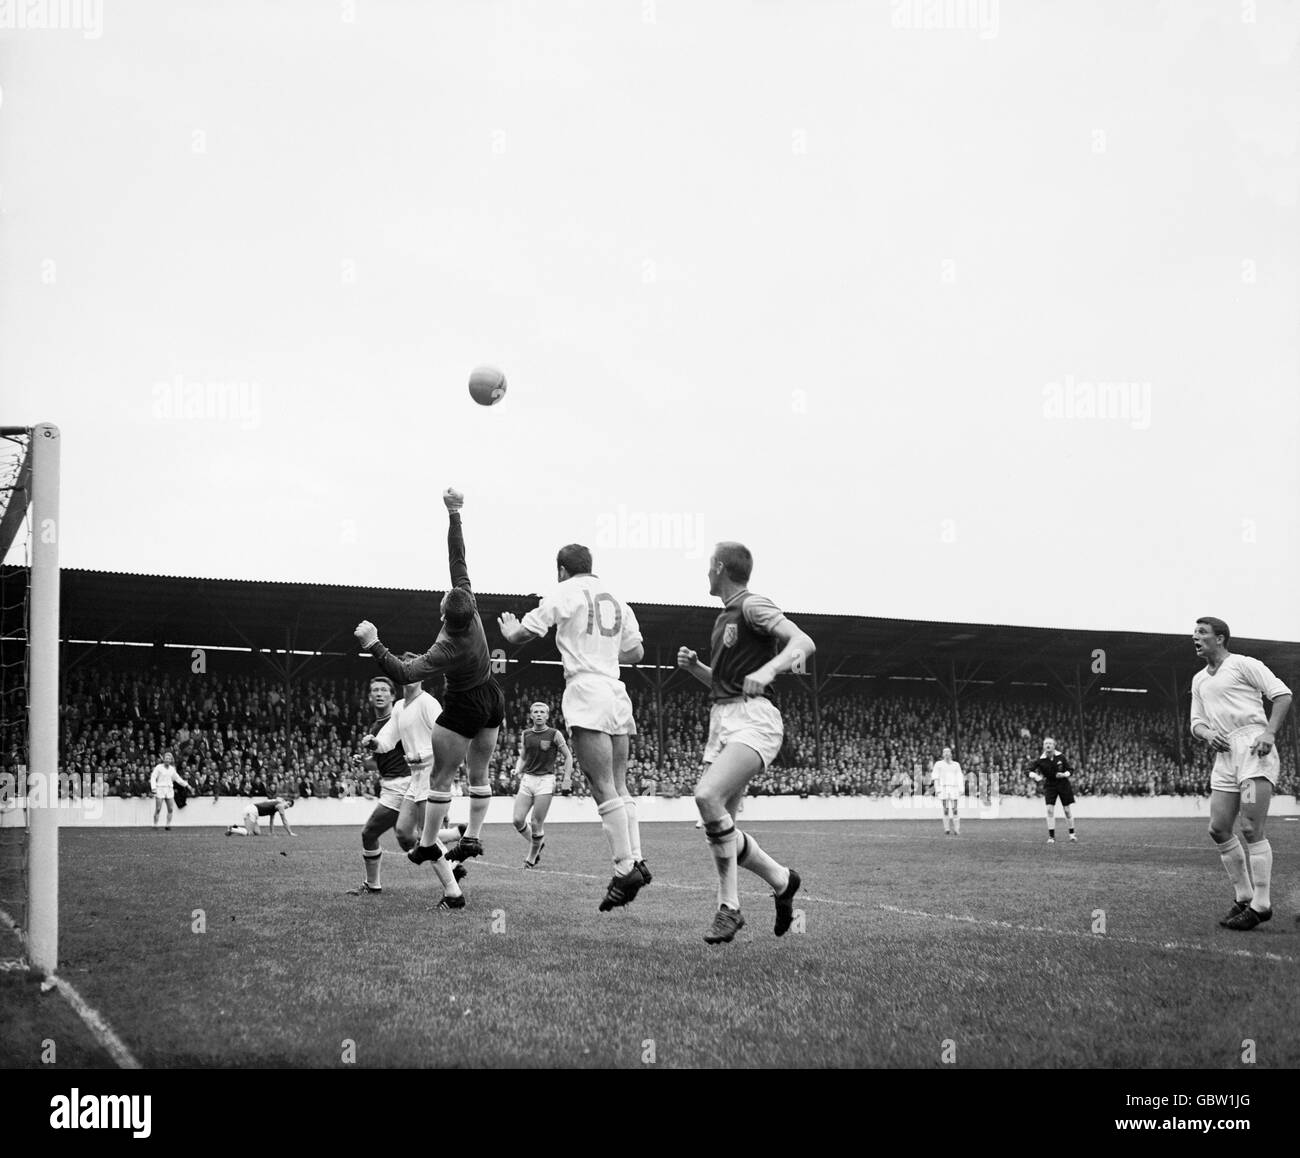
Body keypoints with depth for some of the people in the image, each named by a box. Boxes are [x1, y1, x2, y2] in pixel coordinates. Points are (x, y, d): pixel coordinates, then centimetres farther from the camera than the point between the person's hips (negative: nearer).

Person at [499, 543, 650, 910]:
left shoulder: (564, 593, 1)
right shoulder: (615, 600, 18)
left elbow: (522, 634, 3)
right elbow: (636, 652, 21)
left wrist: (508, 630, 25)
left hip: (586, 690, -7)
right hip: (617, 693, 7)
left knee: (604, 789, -11)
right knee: (619, 787, 10)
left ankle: (625, 868, -17)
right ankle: (636, 859, 2)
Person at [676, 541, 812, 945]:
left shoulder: (752, 606, -6)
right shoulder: (724, 617, 23)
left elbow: (804, 642, -19)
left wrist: (767, 670, -34)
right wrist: (694, 666, 13)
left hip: (753, 718, -9)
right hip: (721, 719, 9)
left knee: (708, 795, -26)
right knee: (721, 823, 3)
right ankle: (729, 908, 12)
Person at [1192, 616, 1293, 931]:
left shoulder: (1244, 665, 1)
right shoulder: (1199, 680, 22)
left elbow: (1282, 694, -4)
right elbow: (1196, 722, 22)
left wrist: (1270, 733, -16)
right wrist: (1207, 734, -2)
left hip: (1254, 749, -7)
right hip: (1225, 754, 7)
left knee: (1251, 829, -13)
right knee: (1218, 829, 2)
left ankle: (1261, 905, -9)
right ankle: (1244, 896, 15)